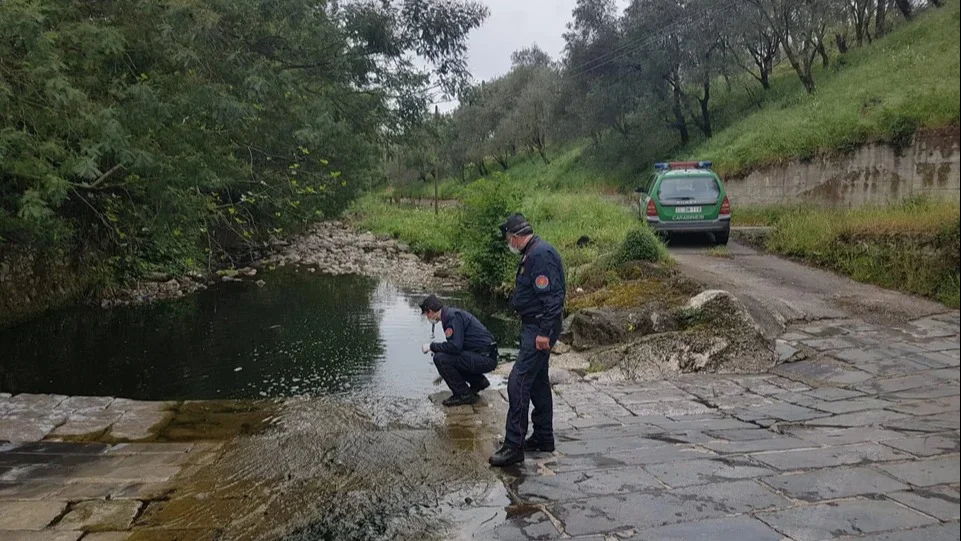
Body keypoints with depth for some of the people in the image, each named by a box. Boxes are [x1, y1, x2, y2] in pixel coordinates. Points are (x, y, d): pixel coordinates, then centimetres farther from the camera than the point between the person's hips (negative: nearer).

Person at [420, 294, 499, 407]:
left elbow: (455, 346, -23)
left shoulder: (453, 316, -14)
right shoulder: (451, 314, 16)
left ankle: (464, 395, -5)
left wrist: (431, 346, -10)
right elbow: (457, 346, 26)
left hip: (485, 358, -10)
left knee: (440, 358, -16)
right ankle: (478, 381, 20)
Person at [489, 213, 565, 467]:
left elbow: (551, 296, -25)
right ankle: (543, 437, 29)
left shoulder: (541, 255, -19)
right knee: (538, 381, 17)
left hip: (539, 329, -11)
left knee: (518, 382, -11)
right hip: (534, 326, 11)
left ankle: (514, 446, -7)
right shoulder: (532, 253, 15)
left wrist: (544, 332, -25)